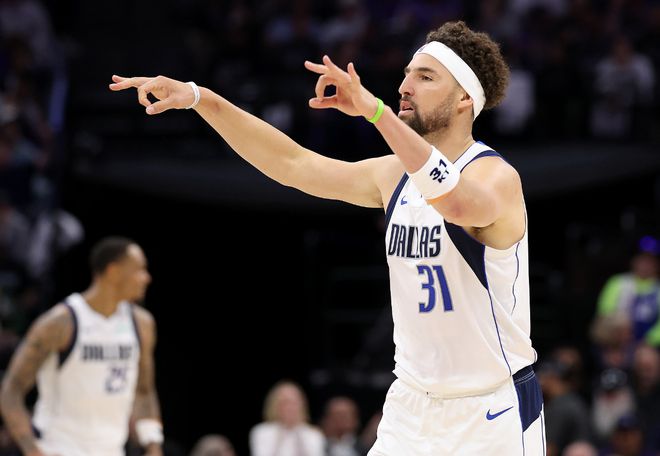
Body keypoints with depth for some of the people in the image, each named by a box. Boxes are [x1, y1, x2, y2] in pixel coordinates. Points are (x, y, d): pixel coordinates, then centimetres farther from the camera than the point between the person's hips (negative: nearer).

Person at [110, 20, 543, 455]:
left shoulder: (496, 176, -15)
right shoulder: (396, 174, 8)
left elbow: (459, 202, -39)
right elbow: (293, 163, 8)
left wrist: (375, 109, -44)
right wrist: (201, 98, -1)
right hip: (411, 405, 6)